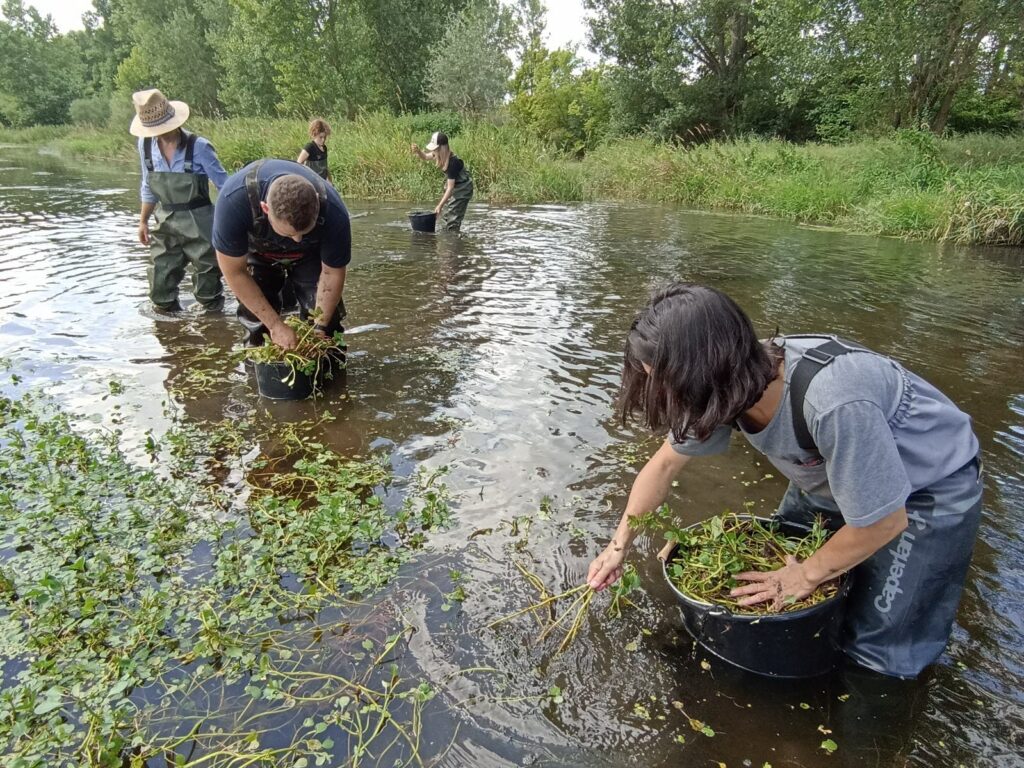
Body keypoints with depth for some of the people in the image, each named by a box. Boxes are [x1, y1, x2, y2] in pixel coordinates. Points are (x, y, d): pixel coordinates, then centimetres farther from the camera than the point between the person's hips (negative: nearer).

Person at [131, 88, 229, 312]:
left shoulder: (198, 146, -16)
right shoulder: (145, 144, -1)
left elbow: (224, 184, -9)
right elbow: (148, 187, 12)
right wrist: (143, 221, 15)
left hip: (198, 224, -5)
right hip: (165, 225, 5)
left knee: (207, 285, 5)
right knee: (160, 289, 9)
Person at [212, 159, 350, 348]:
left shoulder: (333, 212, -39)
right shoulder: (234, 199, -41)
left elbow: (332, 273, -21)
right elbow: (234, 272, -28)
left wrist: (321, 327, -24)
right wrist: (276, 325, -27)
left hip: (310, 255, 0)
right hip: (257, 252, 0)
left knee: (324, 310, -11)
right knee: (255, 317, -10)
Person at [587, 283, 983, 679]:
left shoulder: (833, 402, -43)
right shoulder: (729, 385, -21)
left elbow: (884, 521, -28)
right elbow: (665, 463, -5)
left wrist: (805, 577, -14)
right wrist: (619, 545, -4)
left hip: (930, 486, -6)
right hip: (840, 471, 6)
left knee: (876, 648, -2)